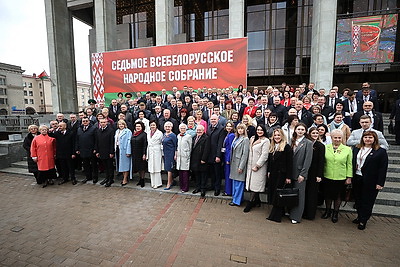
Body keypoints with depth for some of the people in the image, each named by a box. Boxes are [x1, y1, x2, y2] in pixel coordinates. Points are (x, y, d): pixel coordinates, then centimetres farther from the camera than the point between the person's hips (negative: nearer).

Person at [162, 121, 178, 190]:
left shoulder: (173, 135, -11)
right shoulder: (164, 134, 12)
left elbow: (176, 146, -11)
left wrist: (175, 155, -14)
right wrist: (163, 152, 15)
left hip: (171, 153, -8)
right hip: (165, 153, 8)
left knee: (169, 168, -3)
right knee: (167, 168, 13)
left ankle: (169, 184, 6)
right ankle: (172, 181, 28)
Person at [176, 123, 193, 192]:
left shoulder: (188, 136, -4)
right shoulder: (178, 136, 13)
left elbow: (190, 148, -3)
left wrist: (188, 156, -4)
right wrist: (176, 154, 13)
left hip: (185, 157, -5)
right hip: (179, 156, 5)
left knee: (185, 173, -2)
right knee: (180, 173, 10)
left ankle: (185, 188, 7)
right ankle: (181, 186, 22)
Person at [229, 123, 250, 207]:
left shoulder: (245, 139, -10)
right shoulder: (236, 138, 12)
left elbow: (245, 154, -14)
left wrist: (241, 167, -16)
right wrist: (230, 161, 9)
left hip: (240, 163, -7)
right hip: (234, 162, 8)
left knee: (239, 182, 1)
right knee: (234, 181, 14)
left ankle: (236, 201, 12)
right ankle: (234, 198, 26)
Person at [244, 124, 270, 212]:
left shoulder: (266, 141, -9)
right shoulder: (254, 139, 14)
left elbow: (264, 155, -14)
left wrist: (257, 166, -14)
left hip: (259, 166, -7)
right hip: (251, 165, 7)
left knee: (255, 184, -2)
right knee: (252, 183, 10)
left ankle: (250, 203, 7)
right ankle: (257, 201, 26)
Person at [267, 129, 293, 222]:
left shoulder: (287, 147, -9)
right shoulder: (272, 147, 12)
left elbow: (289, 163, -12)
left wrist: (288, 177, -14)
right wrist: (268, 171, 11)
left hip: (281, 174, -7)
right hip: (272, 174, 7)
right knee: (273, 193, 11)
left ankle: (276, 216, 10)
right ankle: (280, 211, 26)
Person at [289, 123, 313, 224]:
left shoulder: (308, 143, -4)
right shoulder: (292, 141, 9)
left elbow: (308, 160, -9)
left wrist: (302, 174, -13)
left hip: (300, 173, -4)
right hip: (291, 172, 4)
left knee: (299, 195, 5)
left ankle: (296, 217, 16)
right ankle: (290, 212, 27)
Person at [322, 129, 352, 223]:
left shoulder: (347, 149, -1)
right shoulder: (326, 148, -1)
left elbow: (349, 165, 1)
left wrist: (349, 177, -2)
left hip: (341, 178, 0)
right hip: (327, 177, 1)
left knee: (338, 196, 13)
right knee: (328, 195, 14)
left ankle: (335, 213, 32)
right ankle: (328, 211, 33)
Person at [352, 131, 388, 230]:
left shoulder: (381, 152, -6)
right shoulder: (357, 149, 7)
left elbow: (383, 169, -8)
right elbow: (352, 163, 9)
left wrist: (380, 183, -12)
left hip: (370, 181, -4)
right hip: (357, 179, 4)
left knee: (367, 201, 7)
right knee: (358, 200, 14)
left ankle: (363, 221, 20)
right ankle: (360, 217, 30)